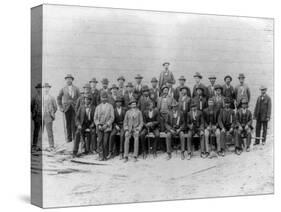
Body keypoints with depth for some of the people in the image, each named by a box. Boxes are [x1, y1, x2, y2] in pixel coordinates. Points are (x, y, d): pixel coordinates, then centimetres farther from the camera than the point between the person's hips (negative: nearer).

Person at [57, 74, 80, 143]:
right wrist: (60, 107, 2)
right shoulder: (63, 89, 5)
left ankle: (75, 138, 0)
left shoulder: (76, 89, 6)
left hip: (74, 108, 0)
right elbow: (58, 98, 9)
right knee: (67, 124, 0)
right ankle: (69, 138, 5)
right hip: (66, 109, 0)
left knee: (74, 124, -5)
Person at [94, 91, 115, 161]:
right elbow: (95, 118, 12)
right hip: (99, 126, 2)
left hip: (107, 127, -2)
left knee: (105, 142, -7)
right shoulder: (98, 107, 15)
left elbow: (112, 118, 1)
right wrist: (98, 125, -5)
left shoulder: (110, 107, 7)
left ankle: (105, 156, 5)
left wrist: (106, 124, -11)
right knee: (99, 140, -12)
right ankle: (100, 156, -10)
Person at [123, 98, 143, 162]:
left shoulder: (139, 112, 6)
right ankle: (126, 157, -26)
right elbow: (125, 122, 9)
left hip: (136, 129, -1)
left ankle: (135, 157, -27)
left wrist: (138, 130, -9)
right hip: (129, 129, 1)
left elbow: (141, 122, 4)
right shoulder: (127, 112, 9)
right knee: (127, 139, -27)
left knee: (136, 139, -29)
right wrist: (126, 130, -6)